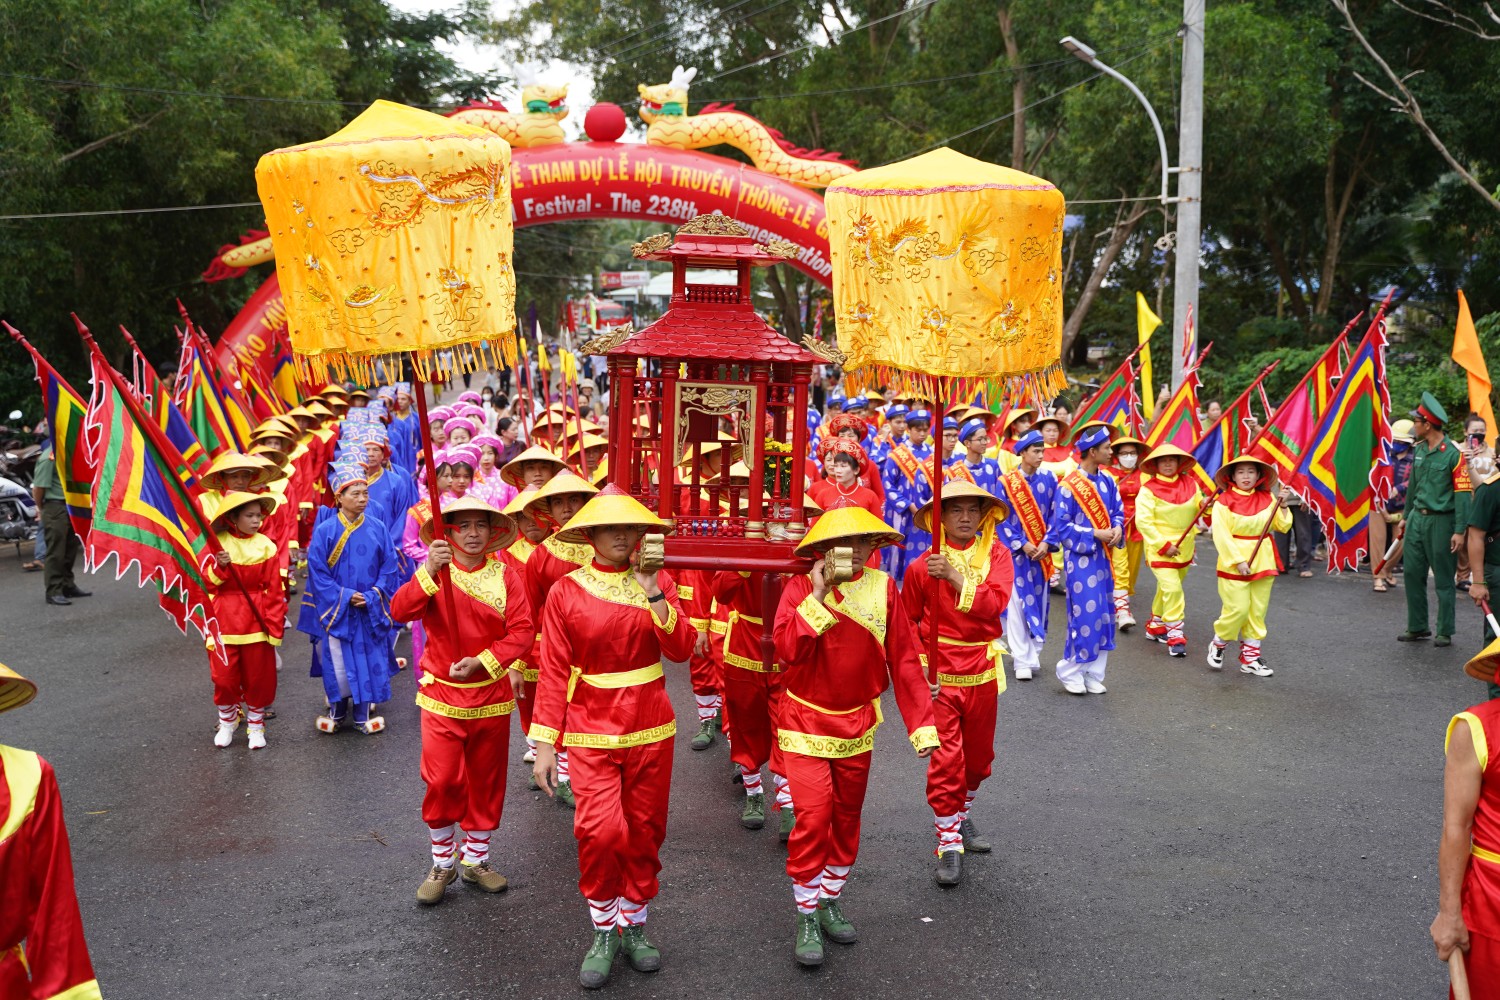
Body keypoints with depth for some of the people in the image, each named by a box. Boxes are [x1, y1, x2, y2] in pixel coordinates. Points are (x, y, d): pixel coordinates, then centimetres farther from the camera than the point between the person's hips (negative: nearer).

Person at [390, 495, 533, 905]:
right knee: (441, 782, -6)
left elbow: (522, 630, -8)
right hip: (443, 696, -2)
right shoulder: (434, 575, -4)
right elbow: (400, 611, -21)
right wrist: (429, 572, -35)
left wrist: (483, 661, -19)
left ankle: (476, 860, 29)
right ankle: (442, 864, 14)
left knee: (486, 780, 12)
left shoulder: (505, 576, -2)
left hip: (491, 696, 2)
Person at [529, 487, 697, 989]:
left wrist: (653, 594, -20)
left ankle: (633, 924, 30)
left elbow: (681, 648, -10)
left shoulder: (658, 582, 2)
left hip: (651, 730, 3)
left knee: (644, 832, 10)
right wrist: (545, 743, -7)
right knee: (601, 830, -16)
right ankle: (604, 929, 7)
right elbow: (554, 673, -5)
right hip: (592, 733, -2)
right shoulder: (566, 592, -4)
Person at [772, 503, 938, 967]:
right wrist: (818, 596, -30)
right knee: (813, 816, -10)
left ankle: (829, 900, 36)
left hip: (857, 727, 4)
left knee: (847, 817, 16)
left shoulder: (883, 588, -6)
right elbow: (787, 648, -26)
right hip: (806, 724, -3)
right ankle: (806, 916, 8)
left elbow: (904, 659, -5)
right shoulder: (801, 587, -13)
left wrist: (922, 724, -7)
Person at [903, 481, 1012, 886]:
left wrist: (955, 578, -27)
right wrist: (919, 664, -6)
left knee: (978, 754, 17)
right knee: (946, 758, -7)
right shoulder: (922, 566, -6)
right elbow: (907, 621, 4)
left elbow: (995, 602, -19)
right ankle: (949, 844, 5)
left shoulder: (995, 554, -2)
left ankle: (961, 816, 42)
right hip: (940, 674, -3)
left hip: (982, 672, 3)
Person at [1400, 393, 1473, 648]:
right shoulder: (1418, 450, 9)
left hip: (1440, 521, -7)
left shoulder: (1452, 454, -13)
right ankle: (1418, 627, 19)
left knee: (1444, 579, 1)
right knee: (1412, 573, 8)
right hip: (1417, 519, 7)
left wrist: (1459, 531, -19)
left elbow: (1463, 493, -15)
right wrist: (1406, 517, 23)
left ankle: (1445, 632, 9)